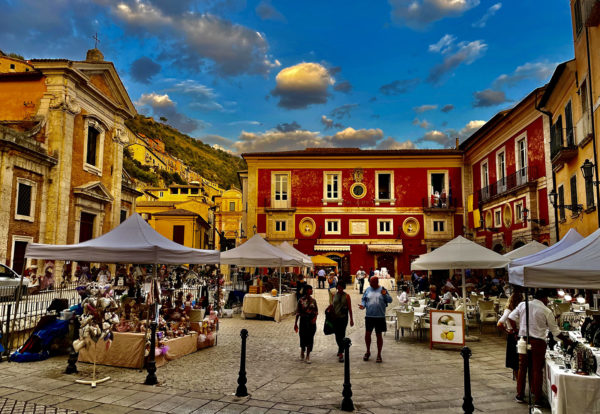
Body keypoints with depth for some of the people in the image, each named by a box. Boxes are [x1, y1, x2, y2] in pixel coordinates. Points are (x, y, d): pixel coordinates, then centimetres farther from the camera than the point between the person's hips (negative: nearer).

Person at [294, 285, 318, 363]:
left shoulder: (313, 300, 2)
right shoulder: (301, 300, -6)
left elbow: (316, 311, 7)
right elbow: (298, 312, -2)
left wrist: (315, 318, -12)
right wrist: (295, 323, -2)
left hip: (312, 321, 2)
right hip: (303, 320, -2)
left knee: (310, 338, 4)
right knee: (303, 337, 4)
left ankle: (307, 356, 15)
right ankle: (302, 353, 31)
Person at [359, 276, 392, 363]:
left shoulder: (382, 290, 0)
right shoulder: (368, 290, 5)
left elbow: (390, 300, -1)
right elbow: (363, 299, 11)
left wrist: (385, 295, -19)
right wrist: (363, 305, -9)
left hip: (380, 317, -2)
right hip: (369, 316, 2)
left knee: (379, 335, 6)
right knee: (367, 333, 3)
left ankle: (379, 354, 18)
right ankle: (368, 351, 24)